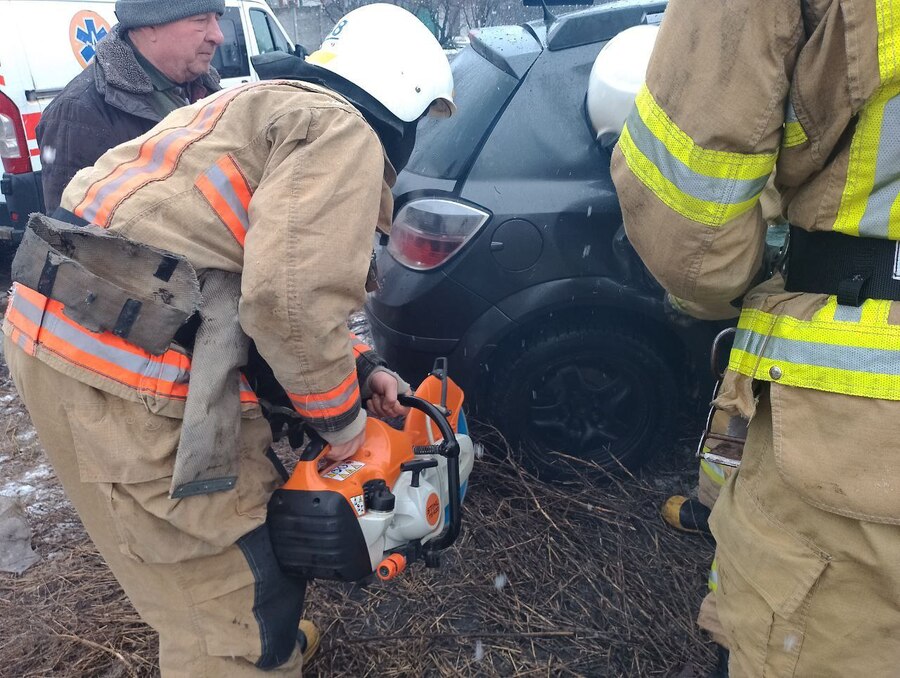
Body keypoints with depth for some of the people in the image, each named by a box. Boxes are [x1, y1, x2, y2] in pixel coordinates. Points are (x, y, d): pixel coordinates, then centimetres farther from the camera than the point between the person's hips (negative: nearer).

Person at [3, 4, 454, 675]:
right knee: (244, 594, 2)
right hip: (128, 373, -10)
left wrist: (362, 368, 16)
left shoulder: (276, 107, 23)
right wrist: (340, 415, -3)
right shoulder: (343, 134, -7)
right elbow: (291, 302, -21)